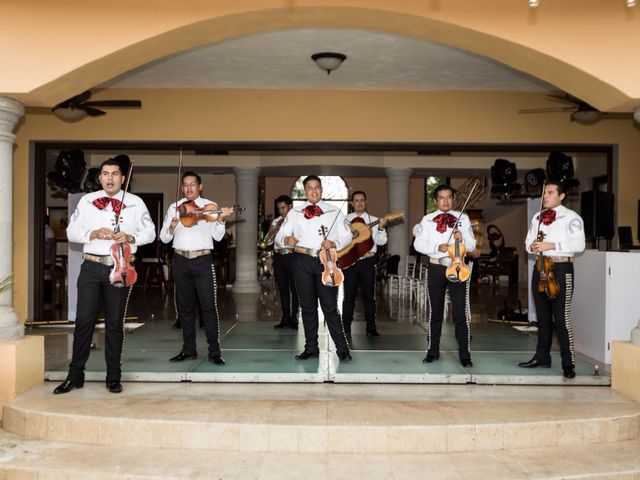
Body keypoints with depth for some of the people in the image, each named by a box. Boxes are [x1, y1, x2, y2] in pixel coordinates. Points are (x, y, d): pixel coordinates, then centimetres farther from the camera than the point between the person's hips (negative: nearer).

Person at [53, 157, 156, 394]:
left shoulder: (135, 203, 5)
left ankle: (113, 377, 16)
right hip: (91, 266, 1)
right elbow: (71, 232, 7)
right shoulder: (87, 201, 8)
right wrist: (93, 234, -12)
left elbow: (150, 233, 6)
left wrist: (130, 238, -13)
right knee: (84, 320, 0)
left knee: (115, 323, 7)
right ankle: (75, 375, 12)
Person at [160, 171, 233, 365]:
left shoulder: (210, 206, 5)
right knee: (184, 306, 9)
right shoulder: (174, 208, 11)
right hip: (181, 260, 3)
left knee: (208, 306, -5)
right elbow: (164, 238, 8)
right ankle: (188, 349, 19)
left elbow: (218, 236, -2)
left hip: (203, 260, -3)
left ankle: (214, 351, -1)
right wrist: (171, 227, -12)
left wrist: (221, 220, -18)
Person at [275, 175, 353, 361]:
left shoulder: (334, 211, 8)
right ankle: (311, 348, 19)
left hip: (325, 261, -2)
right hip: (302, 261, 2)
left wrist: (334, 244, -15)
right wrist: (286, 239, -17)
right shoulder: (295, 212, 11)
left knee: (330, 307, -4)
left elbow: (347, 236, 6)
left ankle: (342, 349, 3)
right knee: (308, 307, 10)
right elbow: (280, 235, 6)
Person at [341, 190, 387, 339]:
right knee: (349, 295, 3)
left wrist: (381, 228, -18)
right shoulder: (345, 219, 8)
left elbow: (381, 241, -1)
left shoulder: (374, 220, 7)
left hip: (368, 261, 1)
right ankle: (346, 328, 9)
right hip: (349, 261, 0)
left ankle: (371, 328, 12)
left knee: (369, 295, 4)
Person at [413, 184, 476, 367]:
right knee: (435, 312, 10)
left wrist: (463, 238, -19)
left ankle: (464, 354, 7)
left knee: (461, 313, -1)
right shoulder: (428, 219, 5)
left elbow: (471, 246, 2)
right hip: (436, 268, 1)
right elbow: (418, 244, -2)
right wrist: (437, 247, -17)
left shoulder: (463, 218, 5)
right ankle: (433, 351, 21)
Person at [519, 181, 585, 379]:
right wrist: (532, 246, -3)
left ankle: (568, 364, -1)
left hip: (561, 268, -7)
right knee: (543, 317, 14)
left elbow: (579, 244, -15)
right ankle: (542, 357, 24)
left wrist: (551, 245, -20)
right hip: (540, 268, 7)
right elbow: (528, 241, 20)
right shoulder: (537, 218, 16)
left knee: (562, 318, -7)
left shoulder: (571, 217, -5)